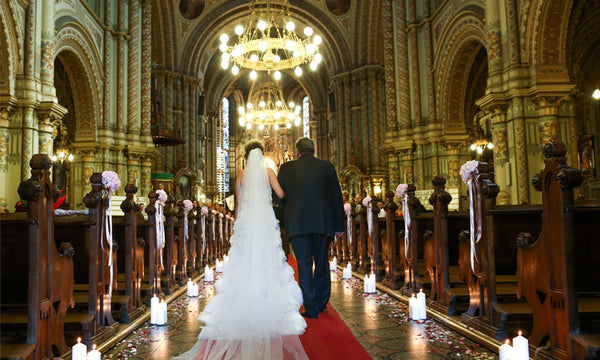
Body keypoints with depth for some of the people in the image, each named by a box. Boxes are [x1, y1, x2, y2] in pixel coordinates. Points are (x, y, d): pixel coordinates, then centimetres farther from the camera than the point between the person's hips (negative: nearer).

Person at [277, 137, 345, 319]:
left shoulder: (286, 168, 2)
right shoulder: (327, 166, 4)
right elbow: (337, 196, 4)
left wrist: (281, 223, 15)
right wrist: (339, 225, 9)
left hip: (297, 224, -2)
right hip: (323, 223, 2)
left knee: (304, 265, 3)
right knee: (322, 262, 17)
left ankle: (311, 308, 4)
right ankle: (321, 302, 29)